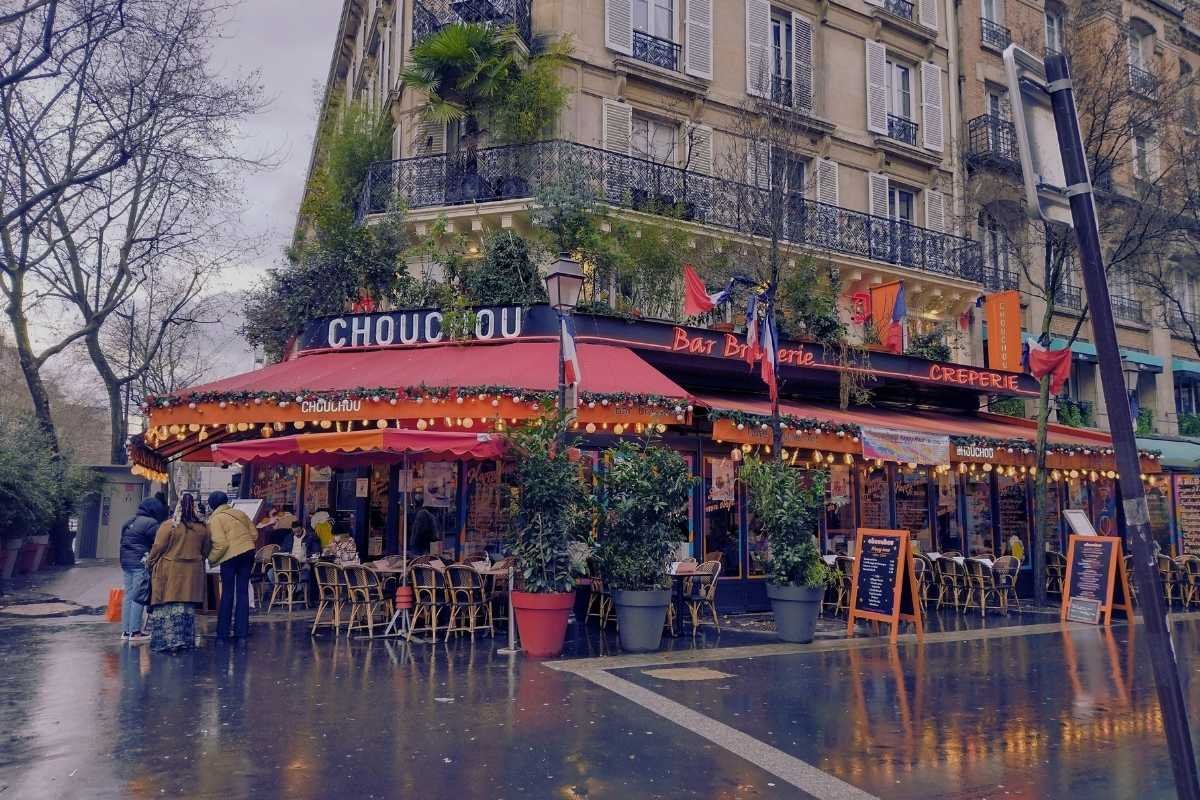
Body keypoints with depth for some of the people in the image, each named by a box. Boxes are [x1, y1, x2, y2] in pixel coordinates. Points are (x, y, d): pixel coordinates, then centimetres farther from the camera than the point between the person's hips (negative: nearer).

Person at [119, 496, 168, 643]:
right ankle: (135, 632, -6)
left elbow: (123, 541, 19)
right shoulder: (151, 523, -12)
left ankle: (125, 631, 13)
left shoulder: (129, 522, 16)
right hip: (141, 563, -9)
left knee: (129, 596, 11)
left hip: (126, 561, 9)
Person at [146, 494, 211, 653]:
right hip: (193, 573, 4)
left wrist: (150, 563, 10)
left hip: (169, 572, -4)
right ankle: (186, 641, 12)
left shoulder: (168, 526, -10)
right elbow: (206, 550, 11)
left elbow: (158, 548, -6)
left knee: (167, 606, 2)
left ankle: (167, 641, 0)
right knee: (187, 607, 9)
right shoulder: (202, 528, 2)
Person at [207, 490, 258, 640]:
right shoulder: (240, 513, 14)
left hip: (230, 557, -5)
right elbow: (254, 534, 14)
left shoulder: (214, 520, -5)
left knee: (227, 594, 6)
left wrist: (211, 559, 0)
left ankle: (223, 633, 11)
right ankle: (242, 631, 10)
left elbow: (220, 544, -14)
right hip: (248, 553, 5)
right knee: (243, 591, 9)